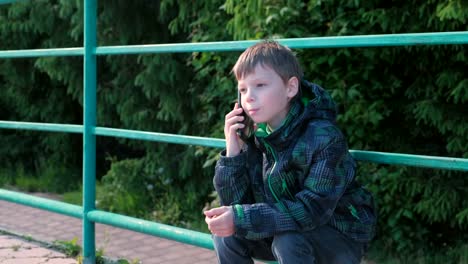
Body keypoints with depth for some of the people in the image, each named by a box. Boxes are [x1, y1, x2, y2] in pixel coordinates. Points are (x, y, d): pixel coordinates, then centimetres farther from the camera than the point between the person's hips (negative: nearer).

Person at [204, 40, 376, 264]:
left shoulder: (324, 137, -25)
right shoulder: (253, 136, -7)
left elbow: (312, 209, -32)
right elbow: (237, 204, -8)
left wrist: (241, 219, -37)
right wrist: (233, 150, -21)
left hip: (342, 238, -6)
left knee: (288, 240, -33)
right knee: (226, 235, -12)